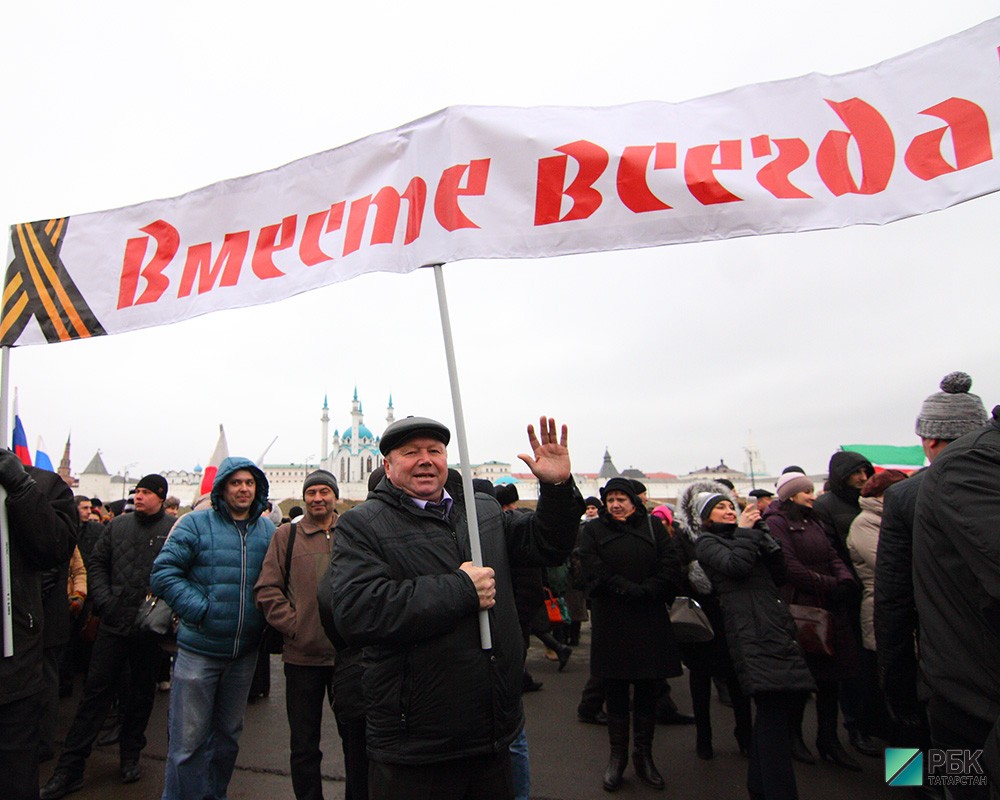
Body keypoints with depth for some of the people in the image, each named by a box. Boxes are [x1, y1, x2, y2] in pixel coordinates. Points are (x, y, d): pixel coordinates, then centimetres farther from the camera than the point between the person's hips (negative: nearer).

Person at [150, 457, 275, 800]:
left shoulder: (268, 531, 4)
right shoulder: (195, 524, -7)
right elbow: (163, 572, -10)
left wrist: (266, 617, -5)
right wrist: (200, 610, -17)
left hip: (244, 652, 4)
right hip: (199, 648, -4)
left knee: (228, 735, 20)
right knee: (189, 739, 5)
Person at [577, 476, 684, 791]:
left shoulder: (653, 527, 6)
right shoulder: (593, 530, 3)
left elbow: (672, 567, -4)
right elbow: (594, 571, -10)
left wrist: (645, 591, -15)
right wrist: (629, 590, -18)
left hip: (650, 622, 1)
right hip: (610, 623, -1)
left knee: (647, 691, 11)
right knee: (615, 692, 8)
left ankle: (644, 755, 26)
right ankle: (617, 756, 23)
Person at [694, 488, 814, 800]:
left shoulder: (744, 537, 26)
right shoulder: (706, 542, 6)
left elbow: (779, 573, 15)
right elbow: (735, 566, -14)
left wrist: (761, 532, 7)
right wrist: (746, 531, -2)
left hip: (777, 626, 7)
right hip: (750, 631, -7)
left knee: (773, 710, 11)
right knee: (773, 710, -13)